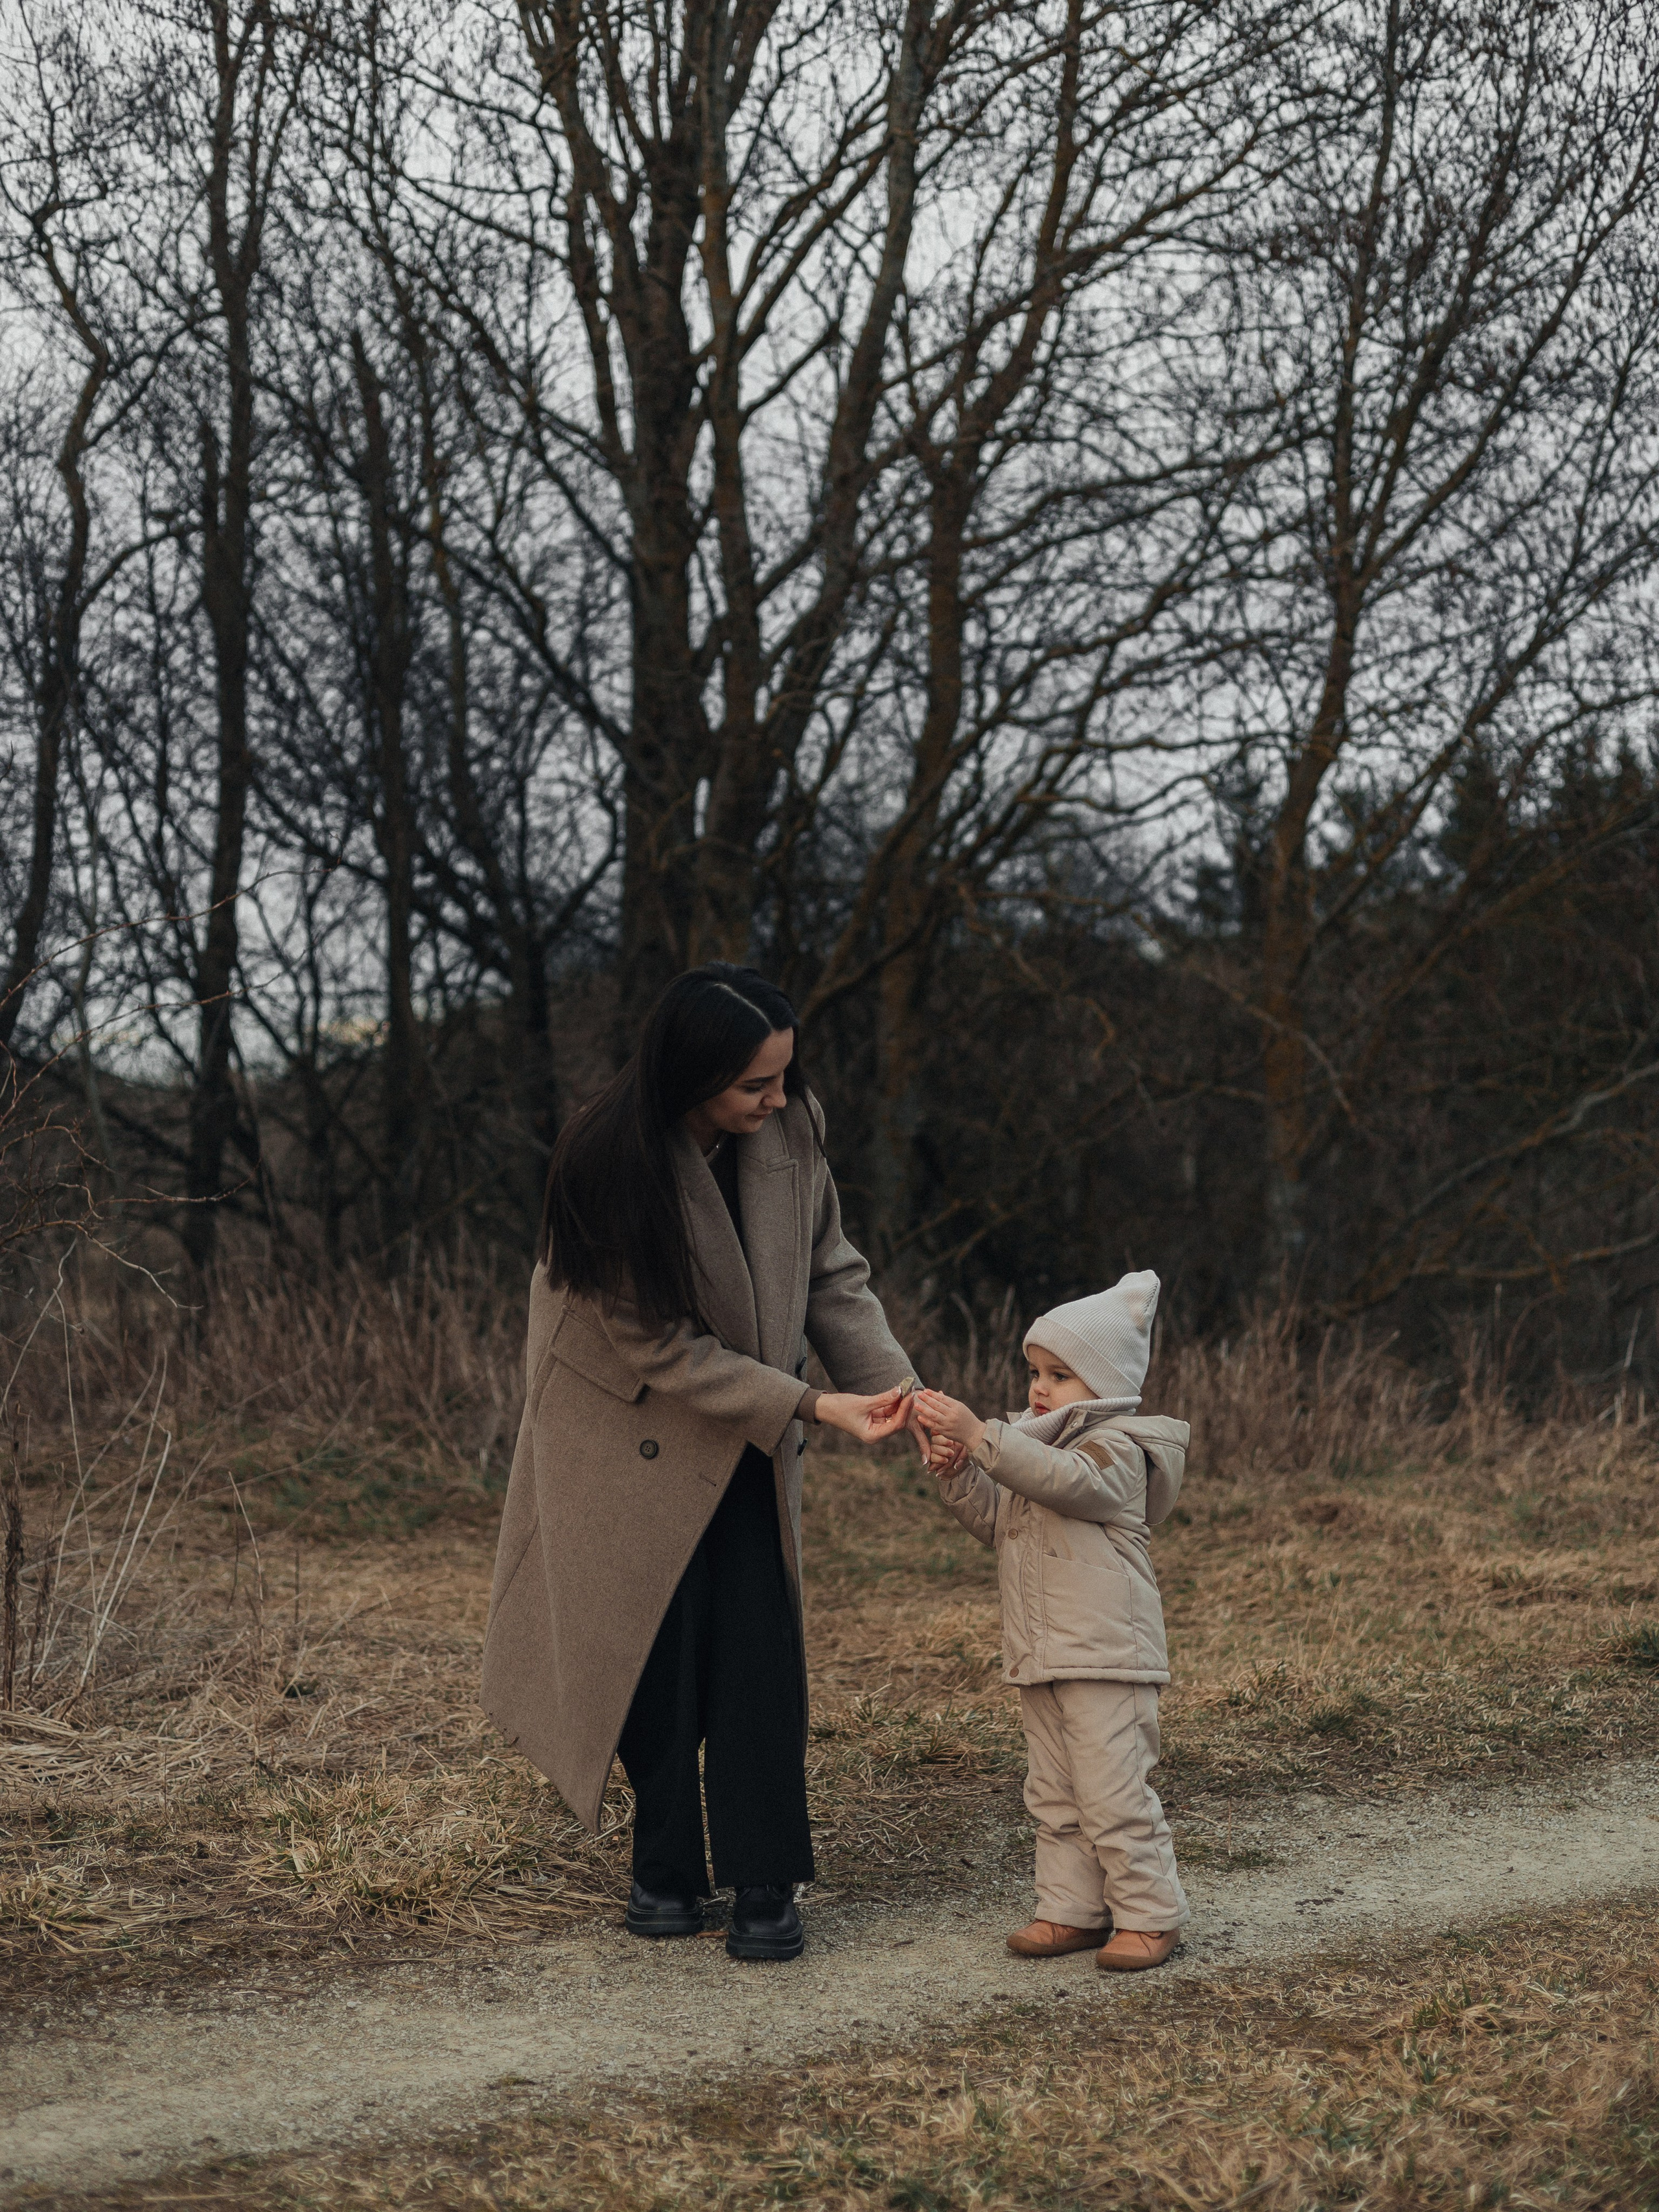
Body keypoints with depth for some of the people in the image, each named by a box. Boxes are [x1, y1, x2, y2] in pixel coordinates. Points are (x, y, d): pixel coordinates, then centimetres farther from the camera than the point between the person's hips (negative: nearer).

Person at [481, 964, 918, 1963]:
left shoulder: (793, 1126, -14)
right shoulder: (611, 1165, -28)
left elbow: (832, 1273, -2)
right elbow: (664, 1350, -23)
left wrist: (898, 1390, -16)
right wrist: (815, 1406, -26)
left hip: (748, 1434, 4)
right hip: (634, 1425, -4)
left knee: (760, 1646, -4)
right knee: (658, 1647, 1)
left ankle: (766, 1886, 2)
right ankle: (667, 1871, 18)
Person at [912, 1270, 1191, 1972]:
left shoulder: (1118, 1450, -12)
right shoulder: (1031, 1445, 16)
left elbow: (1065, 1481, -31)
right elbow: (994, 1520, 16)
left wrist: (980, 1435, -38)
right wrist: (958, 1473, -3)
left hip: (1106, 1656, -9)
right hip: (1037, 1655, 9)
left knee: (1113, 1794, -8)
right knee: (1054, 1796, 12)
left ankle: (1149, 1914, 3)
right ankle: (1074, 1911, 20)